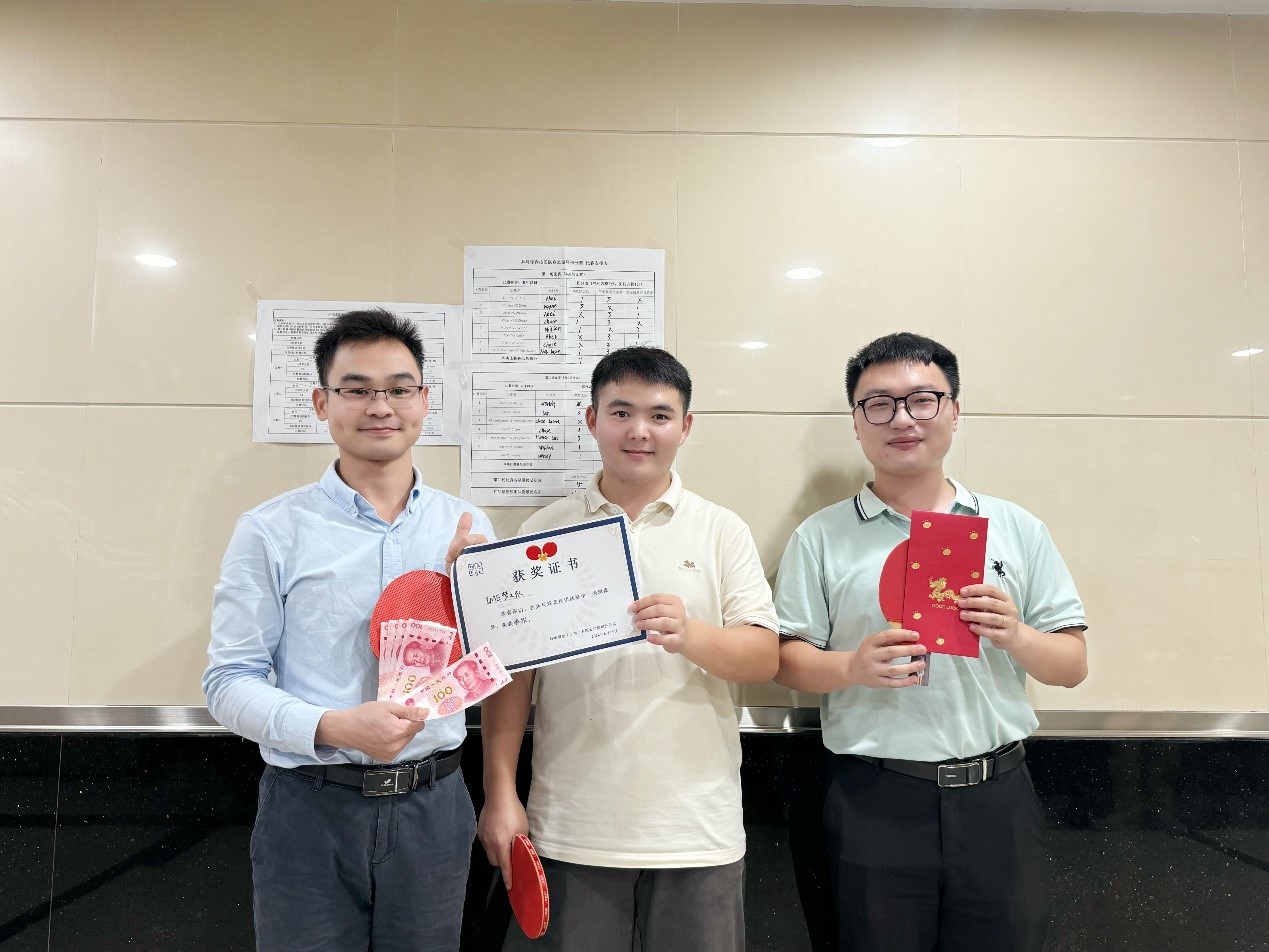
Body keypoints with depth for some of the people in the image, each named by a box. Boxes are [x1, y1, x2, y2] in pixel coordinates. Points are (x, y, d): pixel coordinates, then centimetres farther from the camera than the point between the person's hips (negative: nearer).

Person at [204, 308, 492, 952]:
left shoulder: (466, 528, 2)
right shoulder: (272, 531, -6)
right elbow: (230, 681, -7)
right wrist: (333, 728, -22)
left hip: (433, 807, 3)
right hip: (310, 808, -2)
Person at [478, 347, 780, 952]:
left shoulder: (722, 531, 2)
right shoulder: (546, 531, 2)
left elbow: (765, 658, -4)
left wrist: (690, 635, -23)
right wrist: (501, 794, -3)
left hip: (696, 828, 0)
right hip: (569, 829, 0)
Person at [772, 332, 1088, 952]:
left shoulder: (1018, 529, 7)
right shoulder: (821, 538, 2)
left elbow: (1072, 666, 7)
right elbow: (787, 660, 0)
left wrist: (1016, 635, -13)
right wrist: (852, 667, -19)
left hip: (997, 795, 2)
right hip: (874, 801, -1)